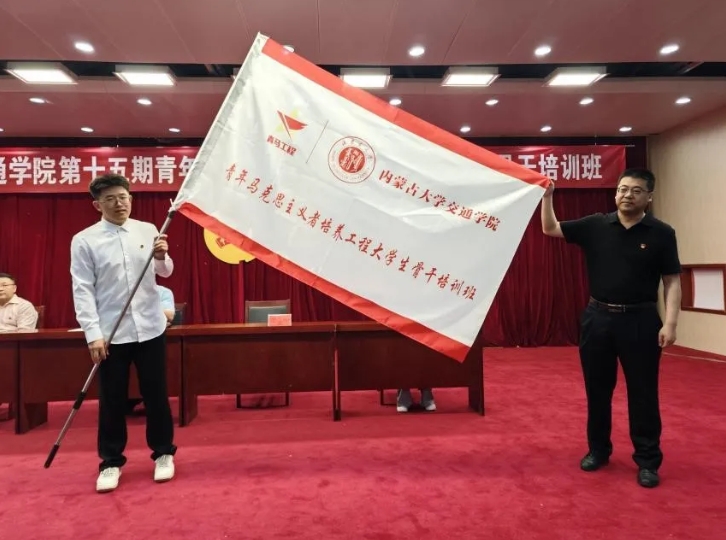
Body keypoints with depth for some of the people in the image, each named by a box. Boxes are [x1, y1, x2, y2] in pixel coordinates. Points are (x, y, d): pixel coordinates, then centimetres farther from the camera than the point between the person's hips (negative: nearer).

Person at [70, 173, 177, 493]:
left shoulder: (148, 230, 4)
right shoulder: (84, 240, -4)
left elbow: (165, 272, 5)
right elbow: (82, 290, -6)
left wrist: (161, 257, -18)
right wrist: (93, 333, -13)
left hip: (150, 328, 2)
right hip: (110, 333, -1)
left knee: (156, 395, 10)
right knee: (112, 401, 8)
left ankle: (163, 453, 27)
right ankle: (111, 462, 25)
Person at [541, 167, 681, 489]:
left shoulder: (661, 233, -1)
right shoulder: (595, 226, 3)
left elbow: (672, 281, -2)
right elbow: (550, 229, 5)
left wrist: (670, 322, -10)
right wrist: (547, 196, -7)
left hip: (640, 320, -2)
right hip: (598, 317, 2)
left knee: (643, 393, 5)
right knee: (597, 390, 12)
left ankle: (648, 461, 20)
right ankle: (598, 449, 28)